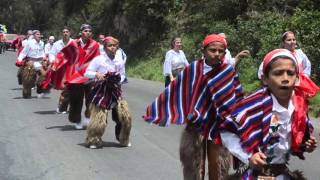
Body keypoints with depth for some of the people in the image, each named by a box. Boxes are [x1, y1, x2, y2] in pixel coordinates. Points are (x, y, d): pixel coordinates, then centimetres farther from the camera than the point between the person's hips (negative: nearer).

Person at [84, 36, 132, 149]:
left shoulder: (119, 62, 4)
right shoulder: (98, 60, -8)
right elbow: (87, 73, -6)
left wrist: (119, 79, -3)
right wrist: (96, 74, -25)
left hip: (115, 90, 4)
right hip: (101, 91, -4)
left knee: (125, 116, 0)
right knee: (98, 118, -6)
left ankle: (123, 140, 21)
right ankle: (93, 140, 15)